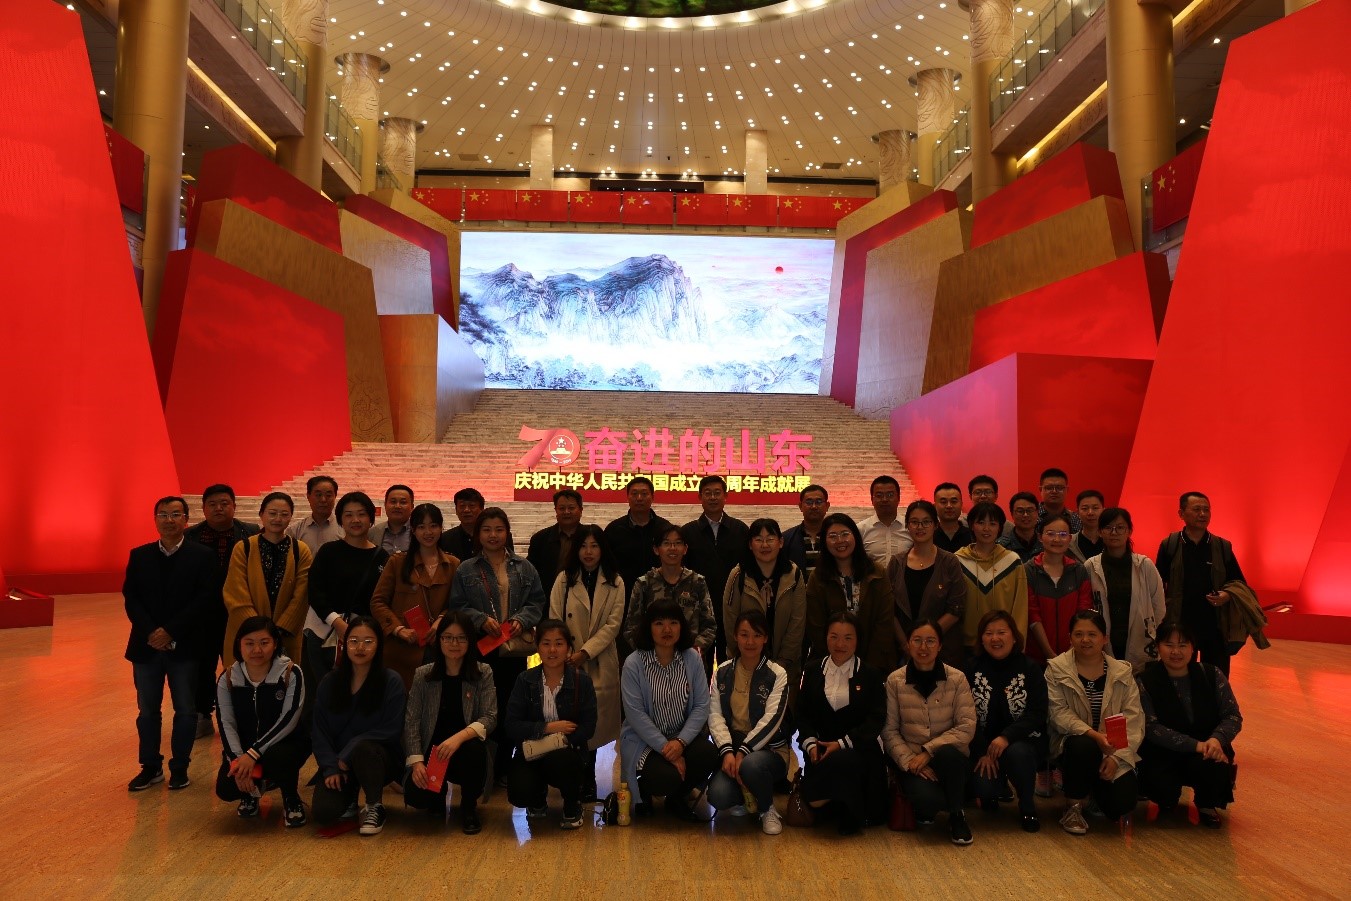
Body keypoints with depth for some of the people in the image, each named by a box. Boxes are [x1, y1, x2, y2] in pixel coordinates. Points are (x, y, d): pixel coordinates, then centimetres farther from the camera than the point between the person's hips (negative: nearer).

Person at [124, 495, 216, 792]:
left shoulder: (202, 557, -3)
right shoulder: (139, 556, 6)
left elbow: (203, 600, -10)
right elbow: (131, 599, 1)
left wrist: (171, 632, -16)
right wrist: (150, 632, -13)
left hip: (184, 647, -2)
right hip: (146, 645, 3)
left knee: (185, 710, 5)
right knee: (147, 710, 10)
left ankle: (180, 767, 18)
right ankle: (151, 767, 23)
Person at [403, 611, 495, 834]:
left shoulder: (483, 673, -3)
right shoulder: (423, 674, 0)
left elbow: (490, 718, -12)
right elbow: (411, 722, -3)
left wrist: (460, 736, -30)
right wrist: (417, 761, -17)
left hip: (466, 750, -1)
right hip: (432, 751, 1)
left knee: (474, 748, -36)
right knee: (415, 796, -26)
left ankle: (469, 807, -5)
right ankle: (440, 791, 16)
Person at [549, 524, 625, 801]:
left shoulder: (615, 582, 3)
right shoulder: (564, 579, 3)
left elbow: (613, 623, -4)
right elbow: (555, 621, 1)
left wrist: (586, 651, -13)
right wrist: (565, 655, -10)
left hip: (601, 663, 0)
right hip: (568, 662, 0)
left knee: (594, 723, 3)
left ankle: (585, 784, 16)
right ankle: (585, 783, 9)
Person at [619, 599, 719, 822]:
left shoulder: (693, 659, -1)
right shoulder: (634, 663, -10)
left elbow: (701, 706, -4)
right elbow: (635, 714, -14)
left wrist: (681, 742, -19)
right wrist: (665, 748, -20)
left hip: (683, 737, 3)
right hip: (644, 740, -3)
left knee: (708, 753, -27)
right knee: (667, 778, -29)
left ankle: (677, 799, 5)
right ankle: (643, 790, 12)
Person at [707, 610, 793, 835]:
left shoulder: (777, 675, -2)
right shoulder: (722, 673, 7)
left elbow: (771, 719, -12)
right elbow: (715, 715, -1)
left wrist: (743, 752, -22)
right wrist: (727, 751, -18)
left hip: (769, 748, -2)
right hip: (732, 747, 2)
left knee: (751, 765, -38)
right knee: (718, 796, -26)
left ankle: (768, 810, -4)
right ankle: (743, 800, 12)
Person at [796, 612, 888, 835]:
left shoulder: (870, 675, 4)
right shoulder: (812, 670, 11)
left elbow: (876, 719, -4)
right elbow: (801, 713, 8)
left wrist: (842, 743, -16)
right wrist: (810, 743, -11)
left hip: (857, 748, -2)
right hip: (822, 747, 2)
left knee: (840, 761, -36)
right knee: (813, 800, -21)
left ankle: (852, 816, -9)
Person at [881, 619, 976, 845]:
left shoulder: (956, 679, -2)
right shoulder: (895, 681, -1)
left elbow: (967, 727, -8)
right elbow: (889, 731, -1)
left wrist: (928, 751, -17)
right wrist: (910, 761, -16)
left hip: (950, 758, 1)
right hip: (912, 761, -1)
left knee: (947, 753, -36)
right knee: (928, 799, -33)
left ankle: (956, 815, -8)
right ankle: (925, 810, 8)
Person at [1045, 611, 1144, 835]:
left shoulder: (1122, 672, 4)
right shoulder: (1056, 669, -3)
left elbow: (1133, 717, -2)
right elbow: (1058, 713, -11)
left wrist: (1117, 757, -15)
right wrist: (1093, 735, -26)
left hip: (1114, 751, 2)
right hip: (1074, 743, -2)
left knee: (1121, 803, -18)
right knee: (1083, 745, -37)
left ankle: (1096, 787, 23)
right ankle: (1073, 807, -10)